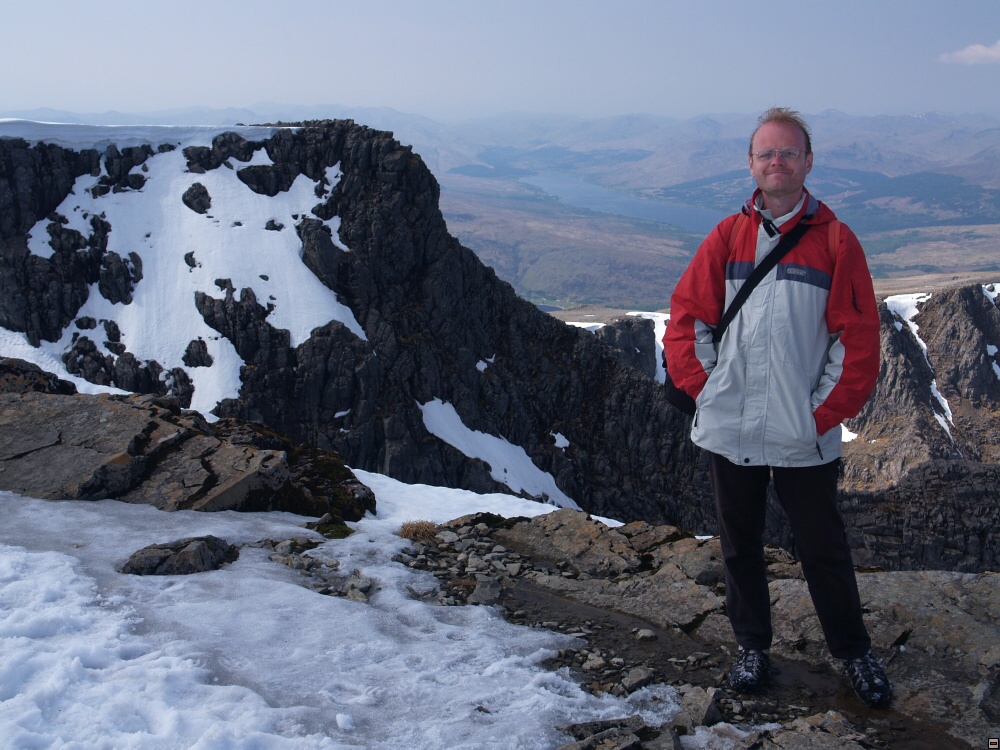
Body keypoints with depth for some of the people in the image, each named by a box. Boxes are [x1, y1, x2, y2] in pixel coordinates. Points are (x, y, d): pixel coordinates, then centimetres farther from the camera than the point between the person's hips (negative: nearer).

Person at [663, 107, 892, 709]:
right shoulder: (728, 237, 4)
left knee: (823, 548, 9)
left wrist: (827, 412, -7)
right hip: (730, 431, 2)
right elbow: (685, 318, 5)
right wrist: (704, 386, -4)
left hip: (804, 436, -2)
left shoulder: (835, 241, -2)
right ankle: (753, 647, 32)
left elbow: (858, 339, -3)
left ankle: (855, 651, 29)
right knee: (741, 544, 14)